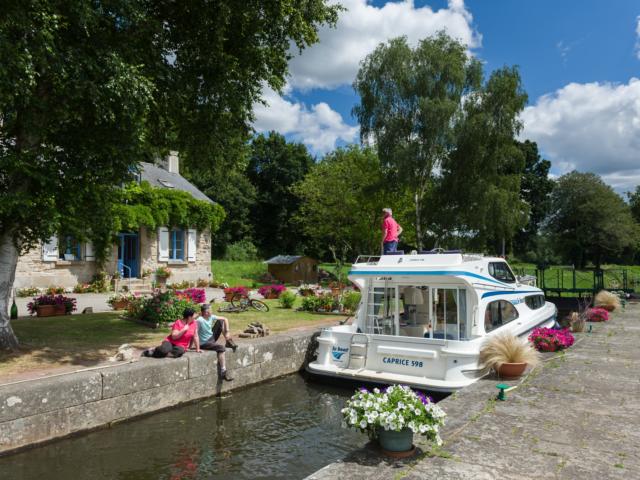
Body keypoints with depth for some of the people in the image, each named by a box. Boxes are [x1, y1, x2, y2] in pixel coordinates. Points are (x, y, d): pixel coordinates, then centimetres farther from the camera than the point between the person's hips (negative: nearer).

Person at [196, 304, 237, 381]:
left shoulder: (211, 317, -4)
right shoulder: (200, 320, -24)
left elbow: (225, 319, 2)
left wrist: (227, 332, -6)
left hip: (212, 338, 7)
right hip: (204, 343, -7)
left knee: (221, 321, -3)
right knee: (221, 347, -29)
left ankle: (228, 342, 4)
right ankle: (223, 372, -25)